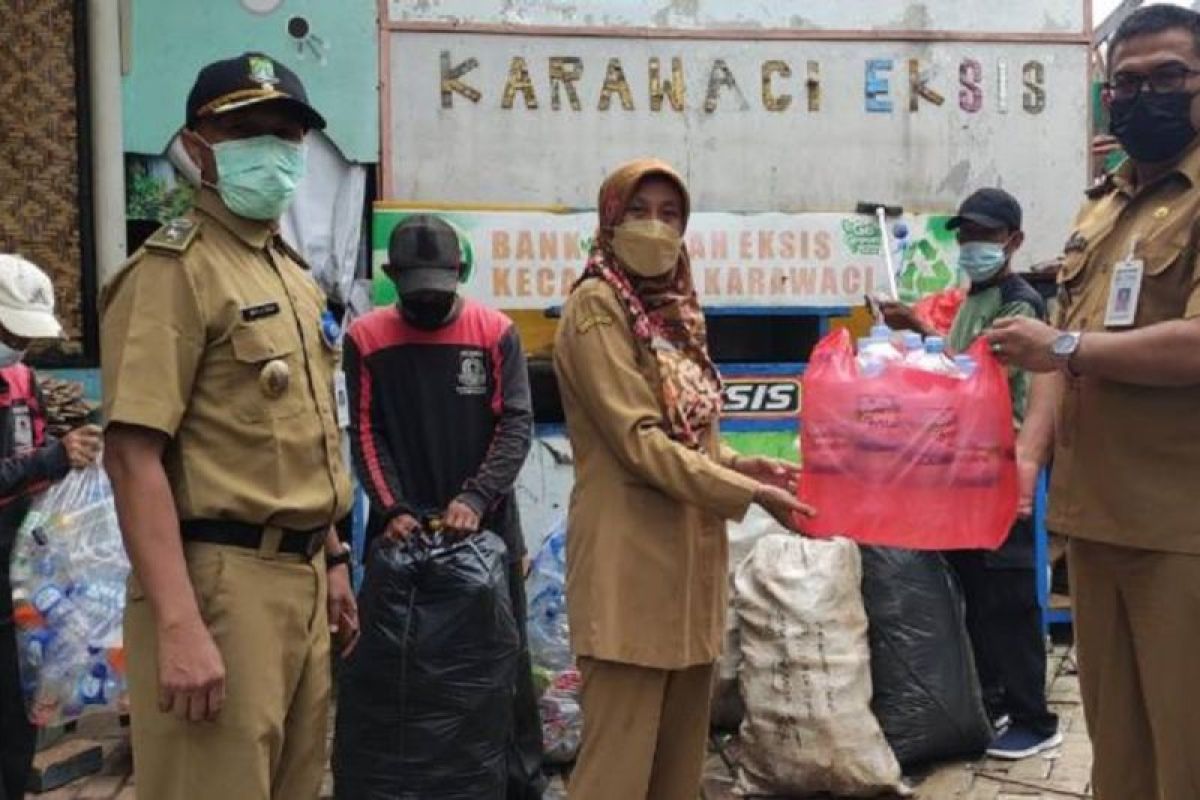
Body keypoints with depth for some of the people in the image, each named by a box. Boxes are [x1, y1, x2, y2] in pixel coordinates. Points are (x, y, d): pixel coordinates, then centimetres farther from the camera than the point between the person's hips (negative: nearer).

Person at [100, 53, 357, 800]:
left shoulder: (296, 276, 15)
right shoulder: (174, 270, -11)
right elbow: (134, 456, -19)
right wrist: (177, 625, -25)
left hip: (301, 576, 9)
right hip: (223, 580, -8)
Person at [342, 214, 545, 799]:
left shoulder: (497, 333, 0)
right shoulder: (365, 339, 2)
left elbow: (516, 424, -6)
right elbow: (366, 434, 0)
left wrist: (477, 495, -20)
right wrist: (391, 508, -13)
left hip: (487, 530, 0)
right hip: (402, 533, 1)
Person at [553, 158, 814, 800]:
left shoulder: (674, 309, 15)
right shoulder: (596, 308, -9)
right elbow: (641, 441, -17)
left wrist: (748, 465, 0)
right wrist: (748, 493, -17)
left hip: (690, 551, 8)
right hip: (632, 555, -8)